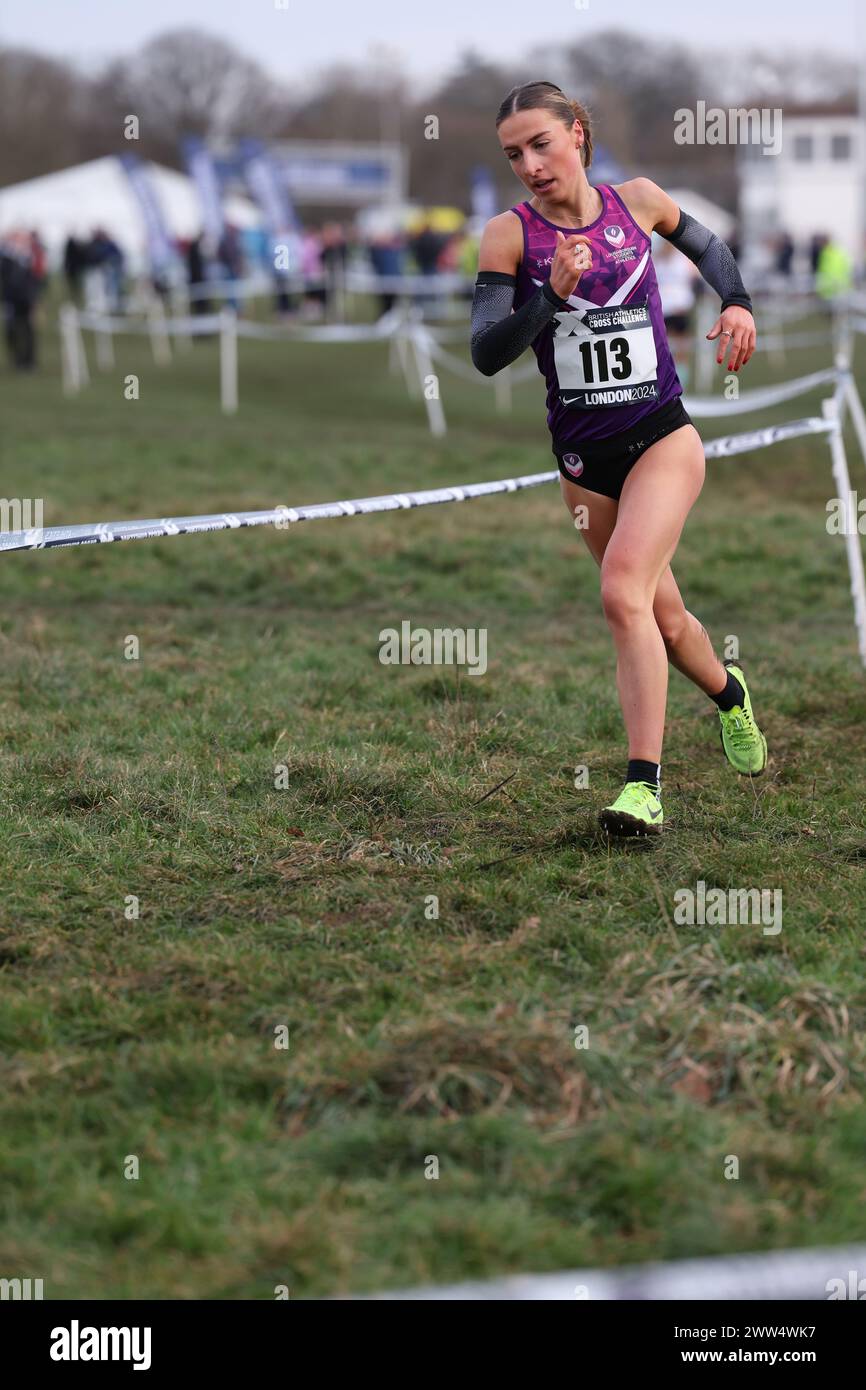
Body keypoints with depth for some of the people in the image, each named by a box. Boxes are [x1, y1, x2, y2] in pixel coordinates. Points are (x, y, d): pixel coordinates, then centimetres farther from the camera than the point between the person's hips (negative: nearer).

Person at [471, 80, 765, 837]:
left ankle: (644, 784, -22)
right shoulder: (509, 234, -7)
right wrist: (552, 294, -28)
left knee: (624, 592, -23)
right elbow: (486, 354, -15)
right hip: (583, 457, 2)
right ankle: (728, 692, 47)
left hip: (663, 437, -2)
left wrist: (736, 303, 2)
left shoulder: (638, 201, -2)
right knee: (663, 618, 14)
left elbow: (706, 245, 19)